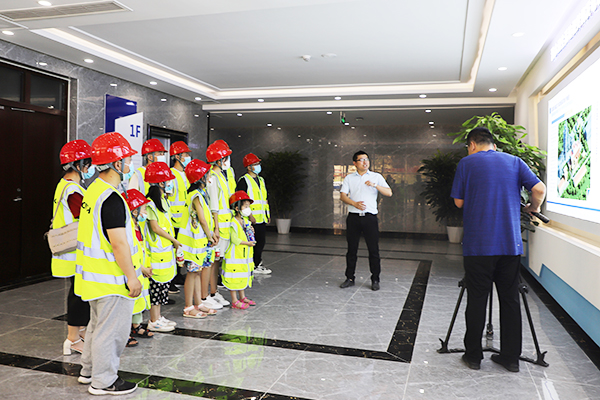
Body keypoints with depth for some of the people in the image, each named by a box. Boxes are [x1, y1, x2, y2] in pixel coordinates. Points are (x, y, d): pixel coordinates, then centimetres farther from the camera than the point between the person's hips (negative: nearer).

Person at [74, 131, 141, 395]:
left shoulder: (93, 190, 8)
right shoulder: (112, 199, -24)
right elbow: (118, 243, -25)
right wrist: (132, 276, -18)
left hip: (95, 274, 10)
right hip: (111, 279, -10)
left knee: (98, 323, 24)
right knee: (112, 329, 5)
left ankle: (89, 370, 39)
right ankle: (103, 381, 19)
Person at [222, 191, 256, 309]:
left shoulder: (246, 221, 11)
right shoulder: (233, 223, -17)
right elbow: (234, 239, -23)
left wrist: (251, 232, 0)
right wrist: (247, 243, -18)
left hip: (245, 255, 9)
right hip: (235, 255, -9)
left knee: (244, 276, 17)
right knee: (234, 277, -2)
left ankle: (242, 297, 30)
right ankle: (235, 301, 7)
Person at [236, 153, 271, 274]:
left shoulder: (261, 180, 18)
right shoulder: (243, 181, -8)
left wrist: (267, 214, 20)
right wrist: (249, 215, -20)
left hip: (262, 218, 8)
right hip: (251, 219, -8)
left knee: (261, 241, 11)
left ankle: (257, 264, 23)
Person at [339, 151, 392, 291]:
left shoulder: (376, 177, 9)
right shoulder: (349, 178, 12)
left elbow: (389, 193, 0)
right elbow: (342, 195, 2)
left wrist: (375, 185, -16)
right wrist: (354, 203, -15)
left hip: (370, 217, -1)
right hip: (353, 216, 1)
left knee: (373, 249, -1)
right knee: (352, 249, 6)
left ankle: (375, 280, 9)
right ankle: (350, 278, 16)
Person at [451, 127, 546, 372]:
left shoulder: (467, 163, 1)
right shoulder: (515, 162, 9)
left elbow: (459, 202, 4)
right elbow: (539, 190, -1)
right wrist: (533, 208, 18)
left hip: (478, 246, -3)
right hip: (511, 245, 3)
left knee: (477, 300, 5)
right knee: (510, 299, 11)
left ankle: (473, 355, 15)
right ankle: (511, 357, 18)